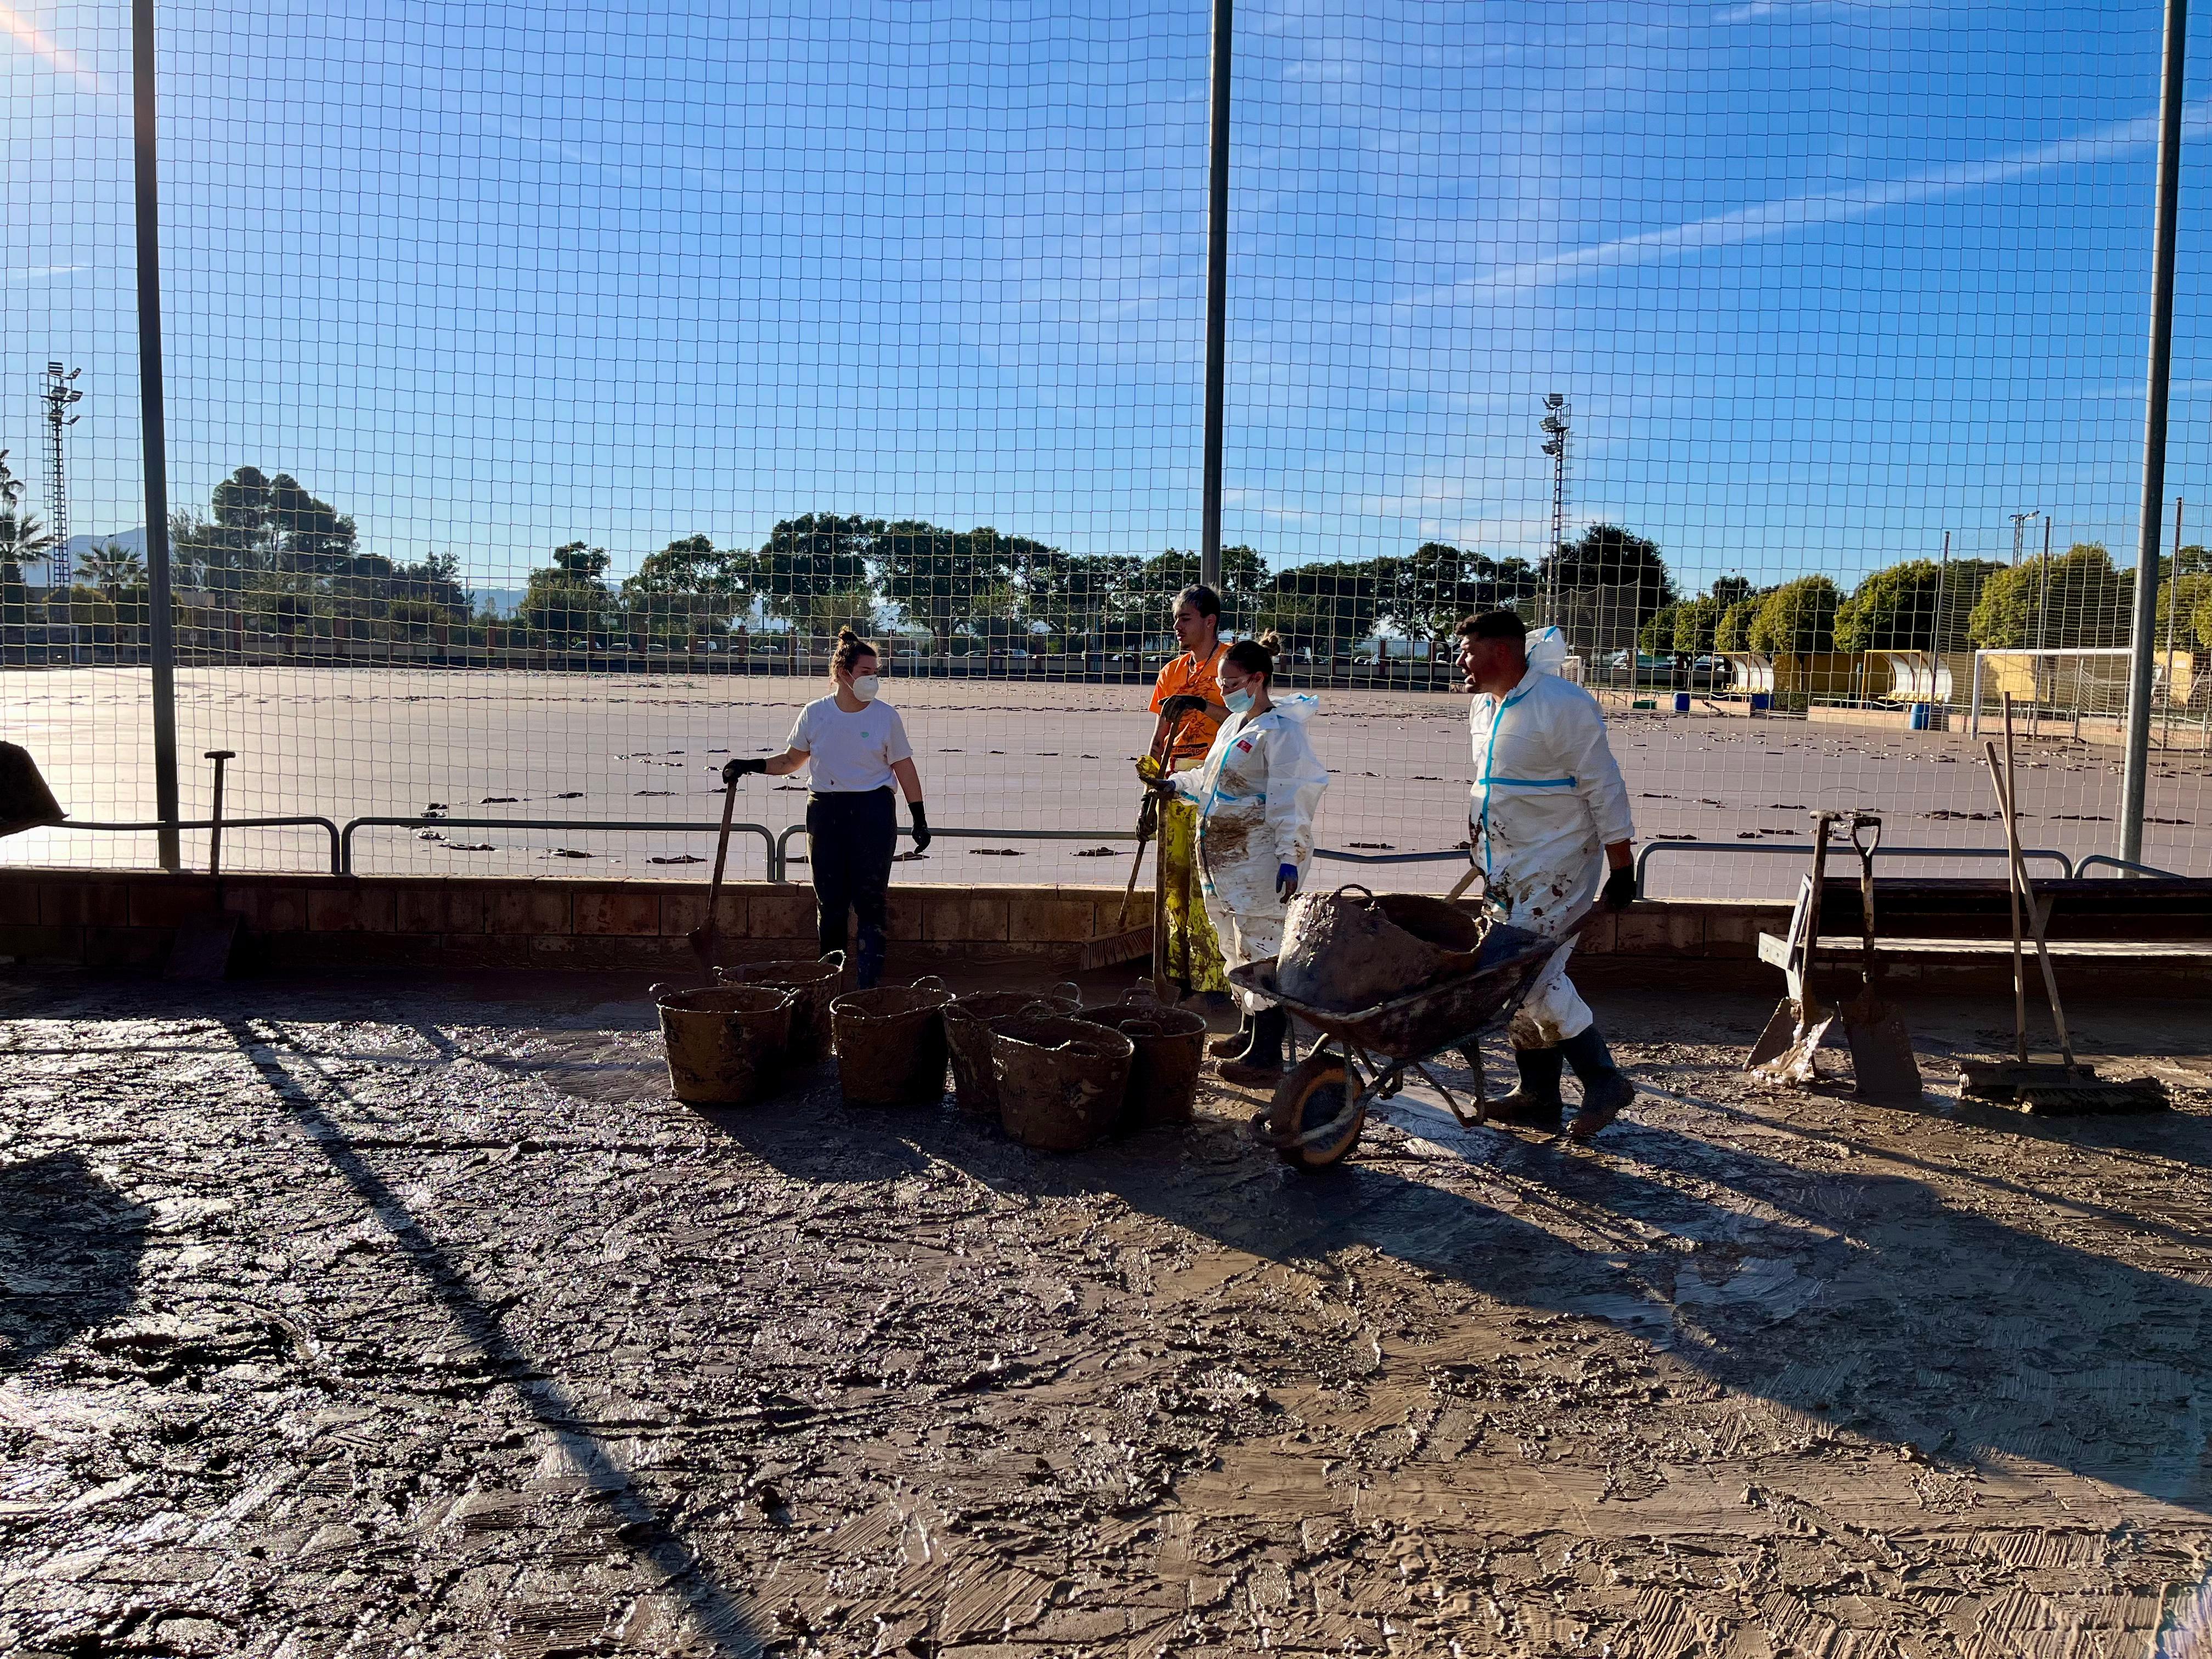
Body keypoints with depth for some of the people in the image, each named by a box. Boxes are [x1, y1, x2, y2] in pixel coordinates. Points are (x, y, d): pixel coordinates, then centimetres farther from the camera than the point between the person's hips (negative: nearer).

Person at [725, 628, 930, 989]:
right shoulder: (815, 713, 3)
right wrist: (749, 766, 6)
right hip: (825, 811, 2)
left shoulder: (886, 716, -1)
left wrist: (920, 819, 3)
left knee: (869, 903, -4)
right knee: (829, 904, 5)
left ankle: (868, 986, 1)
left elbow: (904, 769, 4)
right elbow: (792, 760, 16)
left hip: (872, 812, -2)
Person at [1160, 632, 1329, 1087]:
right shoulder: (1234, 725, 17)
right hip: (1224, 861, 10)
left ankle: (1267, 1057, -6)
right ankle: (1251, 1034, 30)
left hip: (1259, 863, -10)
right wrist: (1176, 784, 27)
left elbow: (1294, 799, -19)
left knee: (1263, 952, -8)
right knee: (1239, 950, 17)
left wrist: (1290, 859, -23)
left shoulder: (1281, 731, -13)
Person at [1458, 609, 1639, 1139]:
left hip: (1554, 872, -9)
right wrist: (1483, 853, 24)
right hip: (1505, 874, 9)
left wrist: (1621, 871, -15)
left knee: (1535, 980, -12)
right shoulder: (1483, 708, 10)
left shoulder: (1562, 705, -15)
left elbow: (1604, 788, -15)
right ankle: (1539, 1096, 20)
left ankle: (1604, 1082, 5)